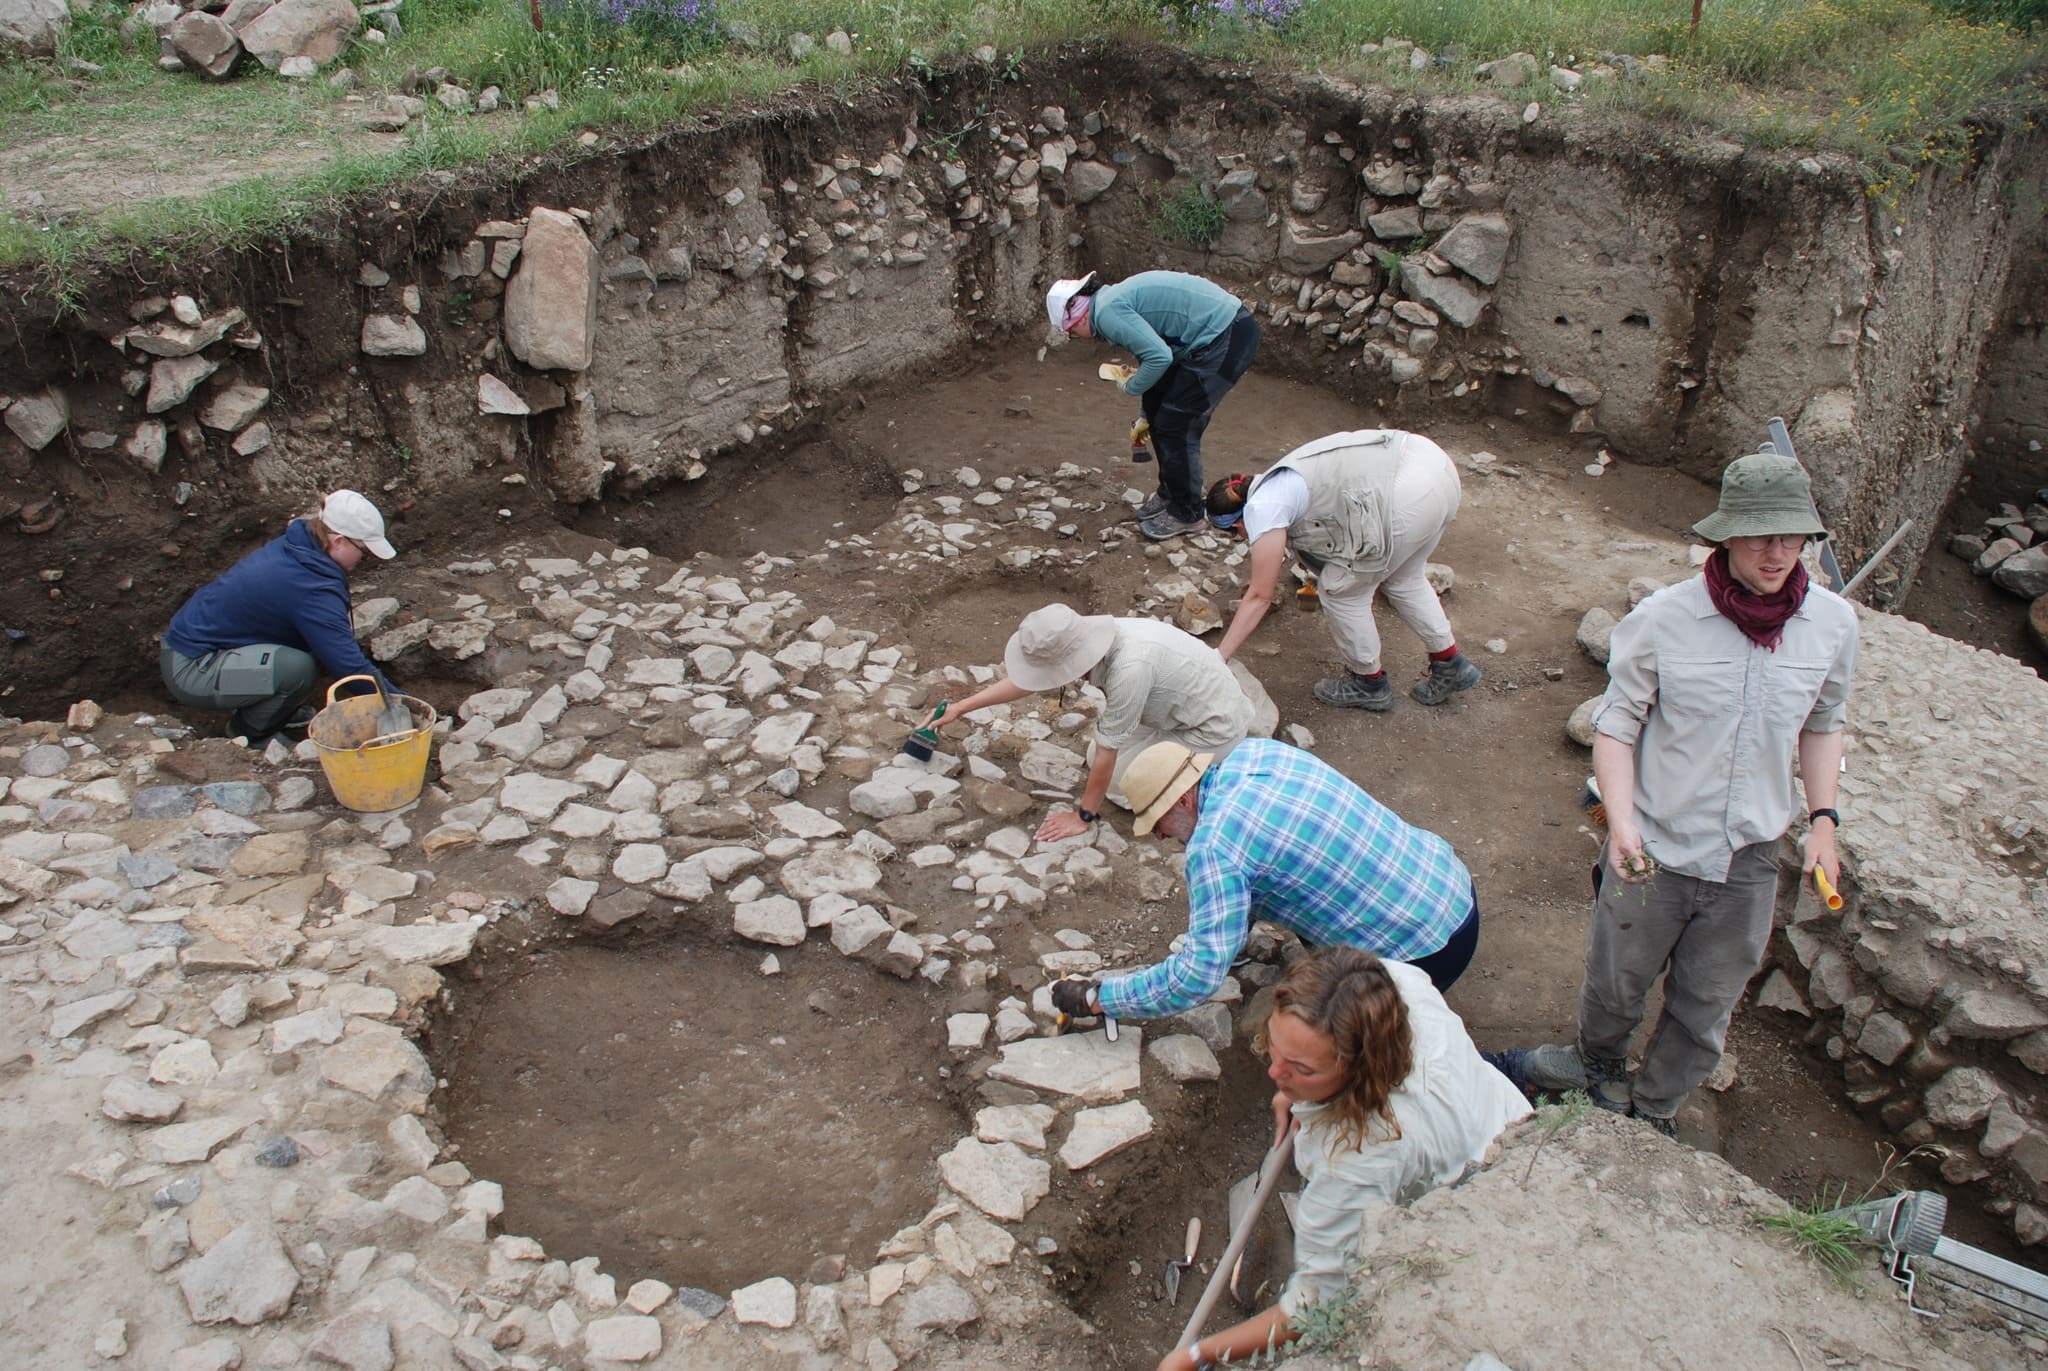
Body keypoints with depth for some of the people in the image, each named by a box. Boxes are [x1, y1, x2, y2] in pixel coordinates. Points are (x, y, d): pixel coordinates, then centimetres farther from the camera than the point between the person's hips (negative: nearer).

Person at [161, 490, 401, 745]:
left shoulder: (290, 547, 1)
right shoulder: (311, 590, -27)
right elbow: (349, 664, -23)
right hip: (189, 670, -9)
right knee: (296, 667, -29)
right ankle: (249, 732, -2)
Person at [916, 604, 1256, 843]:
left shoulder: (1129, 668, -39)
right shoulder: (1085, 638, -15)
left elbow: (1107, 752, -27)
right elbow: (1026, 681, 1)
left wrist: (1084, 817, -14)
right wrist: (960, 707, 6)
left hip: (1215, 728, -8)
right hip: (1187, 701, 8)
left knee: (1119, 782, -5)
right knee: (1096, 757, 9)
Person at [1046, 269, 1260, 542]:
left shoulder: (1108, 312, -15)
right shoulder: (1116, 300, 17)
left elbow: (1159, 357, -23)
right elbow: (1152, 350, 29)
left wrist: (1130, 387, -3)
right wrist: (1143, 417, 37)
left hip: (1226, 339, -10)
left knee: (1174, 426, -1)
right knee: (1157, 408, 18)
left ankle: (1186, 515, 14)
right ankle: (1169, 494, 33)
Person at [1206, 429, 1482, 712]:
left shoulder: (1262, 507, 0)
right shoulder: (1282, 482, 26)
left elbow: (1260, 596, 1)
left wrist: (1217, 658, 6)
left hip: (1408, 497, -10)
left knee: (1341, 591, 11)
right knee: (1403, 579, 30)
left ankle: (1370, 683, 29)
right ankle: (1451, 665, 43)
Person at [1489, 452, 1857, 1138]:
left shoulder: (1833, 624, -8)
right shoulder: (1663, 619, -19)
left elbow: (1822, 723, 10)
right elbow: (1616, 725, -11)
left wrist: (1823, 818, 1)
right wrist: (1621, 821, -25)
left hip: (1749, 858, 3)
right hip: (1655, 849, -2)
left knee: (1705, 1006, 19)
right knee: (1616, 983, 19)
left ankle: (1653, 1111, 46)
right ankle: (1600, 1066, 53)